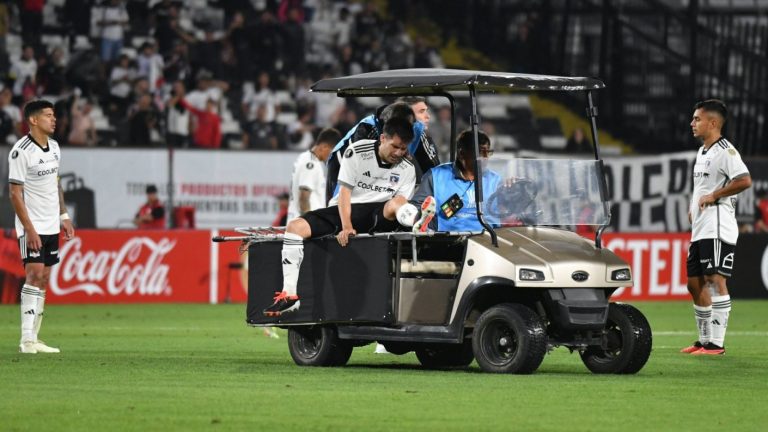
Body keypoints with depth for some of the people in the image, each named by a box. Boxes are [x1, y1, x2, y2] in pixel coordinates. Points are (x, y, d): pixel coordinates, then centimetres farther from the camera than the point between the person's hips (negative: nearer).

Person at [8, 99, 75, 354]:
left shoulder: (53, 147, 10)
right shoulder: (21, 151, -14)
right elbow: (15, 193, -14)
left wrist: (64, 217, 14)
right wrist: (29, 229, -18)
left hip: (51, 226, 7)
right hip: (32, 228, -7)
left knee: (43, 280, 6)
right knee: (34, 276, -14)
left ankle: (33, 339, 8)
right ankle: (27, 340, -14)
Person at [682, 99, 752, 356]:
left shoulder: (725, 151, -11)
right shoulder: (702, 152, 20)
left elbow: (744, 181, -25)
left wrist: (714, 196, -18)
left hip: (718, 229, -10)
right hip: (699, 230, 10)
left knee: (716, 280, -13)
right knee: (695, 283, 12)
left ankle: (716, 343, -15)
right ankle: (704, 340, 20)